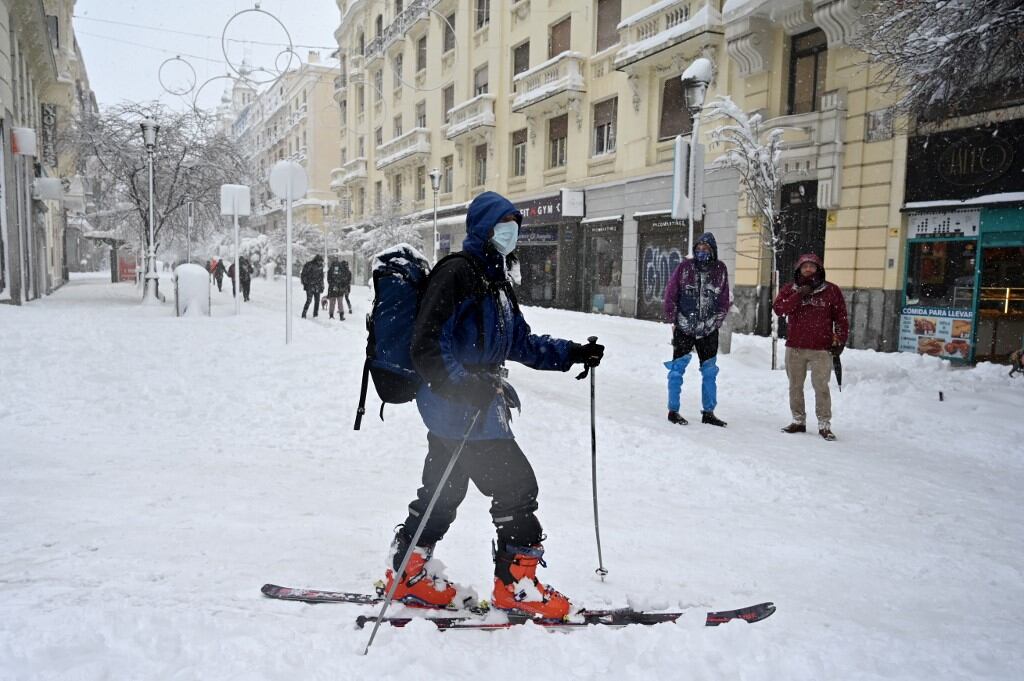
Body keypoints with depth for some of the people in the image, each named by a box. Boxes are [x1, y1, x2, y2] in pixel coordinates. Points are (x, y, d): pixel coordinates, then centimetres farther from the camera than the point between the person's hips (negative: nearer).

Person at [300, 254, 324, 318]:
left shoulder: (320, 266, 9)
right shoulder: (309, 265, -9)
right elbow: (304, 274, -5)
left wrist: (322, 286, 16)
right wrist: (305, 283, -10)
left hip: (317, 286, 6)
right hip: (310, 286, -6)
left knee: (317, 301, 4)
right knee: (309, 300, -12)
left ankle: (315, 315, 14)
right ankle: (304, 315, -4)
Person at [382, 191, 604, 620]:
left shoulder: (495, 280, 18)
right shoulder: (456, 274, -14)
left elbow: (521, 342, 22)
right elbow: (427, 346, -20)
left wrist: (573, 353, 14)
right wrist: (466, 387, -30)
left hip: (476, 404, 10)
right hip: (462, 408, -10)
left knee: (443, 491, 17)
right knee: (515, 486, -4)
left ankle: (408, 574, 30)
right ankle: (516, 585, 8)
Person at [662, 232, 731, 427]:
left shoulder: (720, 269, 3)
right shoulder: (685, 267, -3)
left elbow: (724, 300, 9)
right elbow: (670, 294, 0)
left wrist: (717, 321, 1)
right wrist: (673, 319, -2)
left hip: (709, 330, 3)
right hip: (684, 328, -2)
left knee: (710, 371, 9)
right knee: (677, 369, 1)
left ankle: (708, 412, 20)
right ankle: (673, 411, 11)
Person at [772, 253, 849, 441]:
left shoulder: (831, 290, 3)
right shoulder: (790, 289, 6)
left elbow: (841, 318, 5)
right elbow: (778, 308, -10)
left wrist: (840, 341, -2)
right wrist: (799, 295, -18)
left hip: (821, 349, -2)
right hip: (794, 348, 3)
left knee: (821, 387, -4)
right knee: (795, 386, 10)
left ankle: (824, 425, 4)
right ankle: (798, 421, 23)